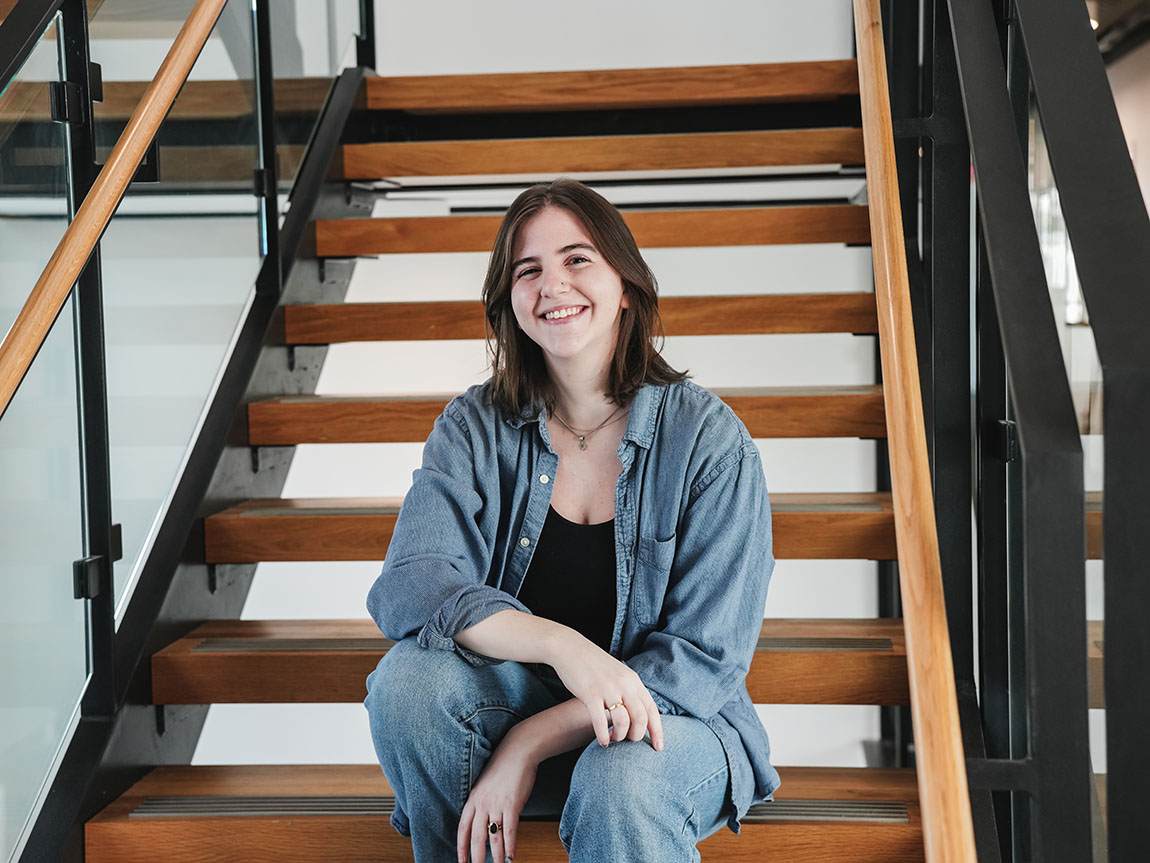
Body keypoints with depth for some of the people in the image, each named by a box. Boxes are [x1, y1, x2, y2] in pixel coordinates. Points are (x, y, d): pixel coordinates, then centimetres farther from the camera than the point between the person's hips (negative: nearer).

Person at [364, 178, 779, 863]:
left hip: (670, 714, -3)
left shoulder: (708, 437, -11)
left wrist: (530, 743, -22)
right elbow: (409, 586, -17)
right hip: (516, 698, 4)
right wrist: (562, 646, -35)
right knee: (409, 675, -26)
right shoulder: (476, 429, -3)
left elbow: (709, 654, -14)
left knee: (619, 782, -36)